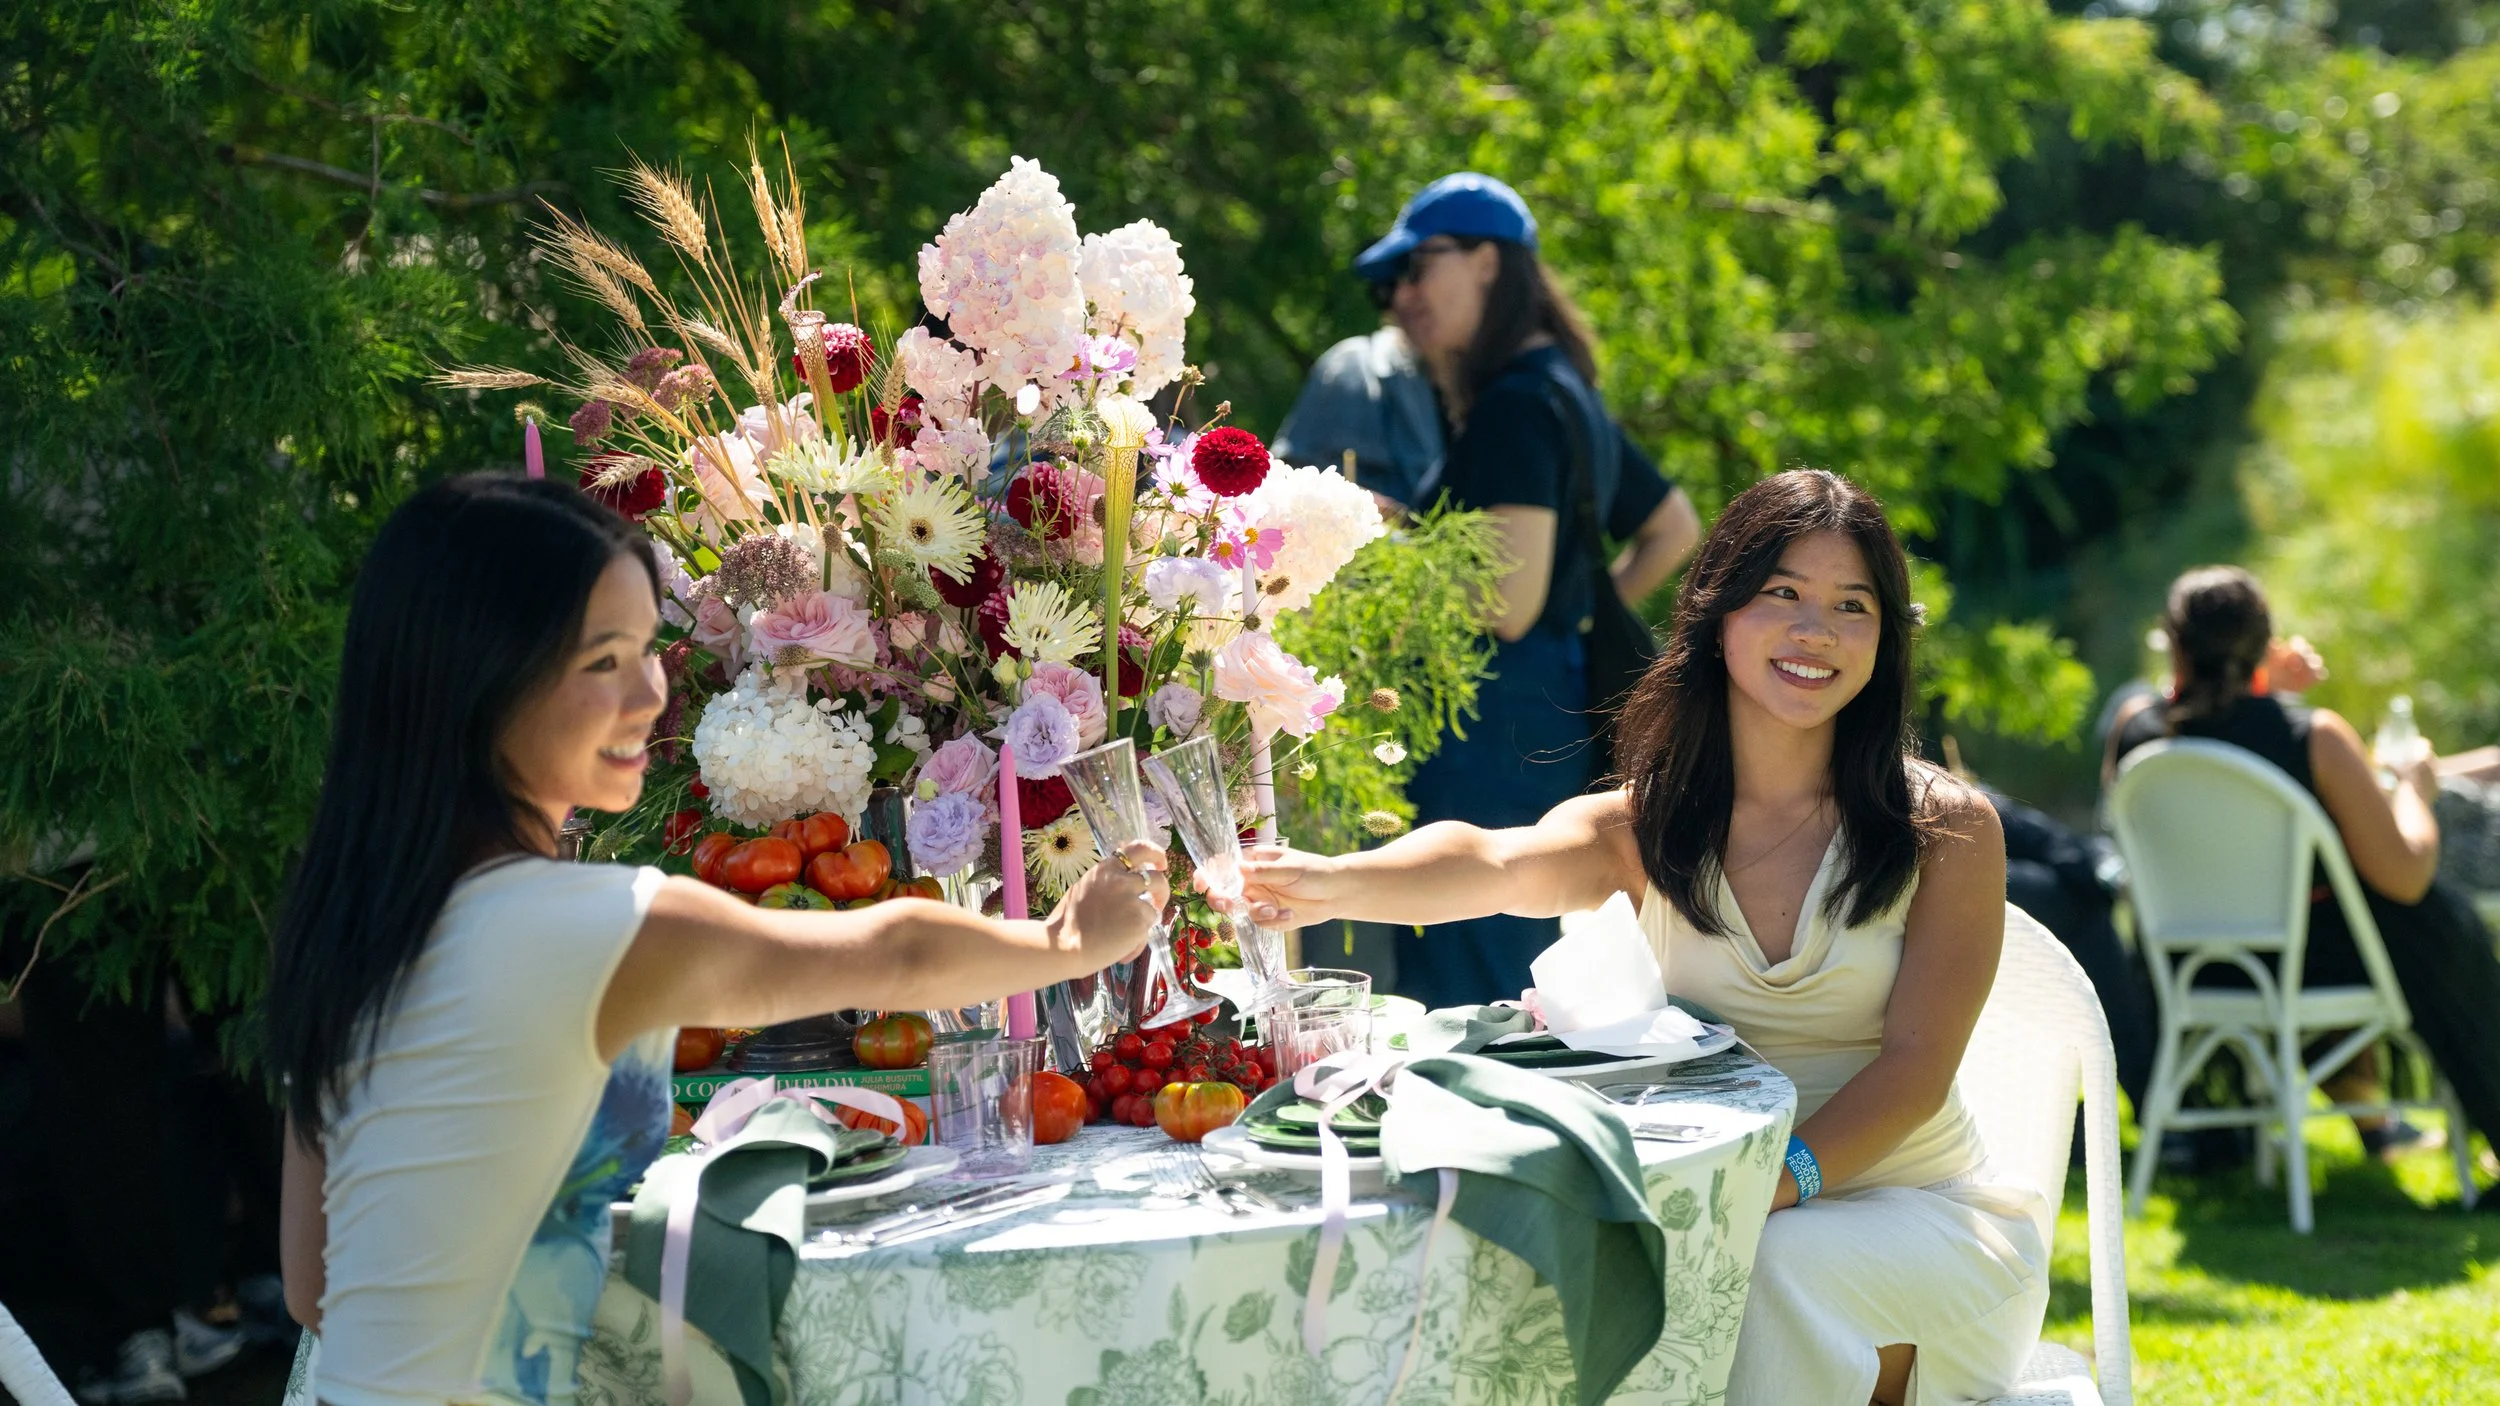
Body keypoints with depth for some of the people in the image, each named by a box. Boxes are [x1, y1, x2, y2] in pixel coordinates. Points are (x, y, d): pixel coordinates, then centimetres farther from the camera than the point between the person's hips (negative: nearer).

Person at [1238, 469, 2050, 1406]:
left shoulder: (1946, 830, -4)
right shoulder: (1641, 828, 0)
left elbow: (1915, 1065, -10)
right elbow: (1500, 864, -22)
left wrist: (1785, 1178, -29)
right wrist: (1337, 882, -45)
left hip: (1914, 1209, -1)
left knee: (1772, 1271, -34)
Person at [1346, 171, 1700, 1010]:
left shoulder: (1516, 406, -13)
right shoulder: (1568, 394, 18)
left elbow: (1508, 604, -20)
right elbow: (1674, 530, 30)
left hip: (1500, 719, -11)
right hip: (1563, 713, 11)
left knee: (1457, 1003, -11)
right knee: (1524, 992, 14)